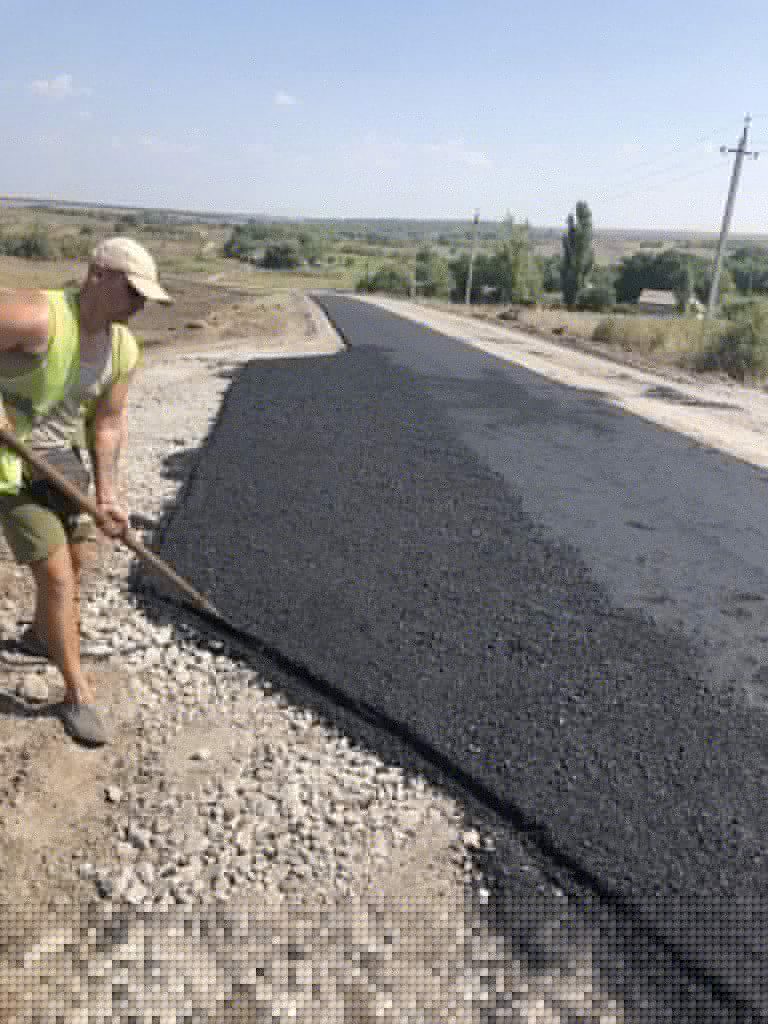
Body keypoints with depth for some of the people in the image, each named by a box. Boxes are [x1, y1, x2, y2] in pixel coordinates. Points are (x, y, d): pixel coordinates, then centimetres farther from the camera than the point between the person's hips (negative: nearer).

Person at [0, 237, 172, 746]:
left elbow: (107, 425, -2)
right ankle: (78, 694, 10)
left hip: (65, 458, 8)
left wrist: (107, 494, -11)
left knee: (75, 560, 22)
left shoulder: (124, 349, -6)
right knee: (57, 577, -7)